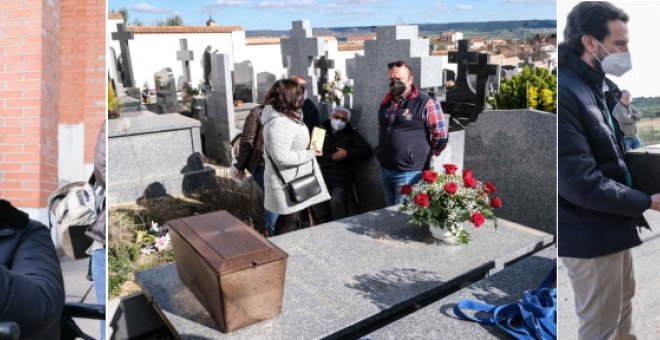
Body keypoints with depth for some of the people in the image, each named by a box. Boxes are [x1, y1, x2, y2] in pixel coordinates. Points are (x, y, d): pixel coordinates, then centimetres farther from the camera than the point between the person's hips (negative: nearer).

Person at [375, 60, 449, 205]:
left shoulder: (425, 103, -13)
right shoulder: (386, 101, 9)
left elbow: (441, 136, -11)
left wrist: (423, 154, 0)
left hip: (409, 173, -7)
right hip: (385, 169, 7)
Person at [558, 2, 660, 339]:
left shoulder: (597, 86, 8)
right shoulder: (564, 93, -25)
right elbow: (580, 182, -27)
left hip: (612, 224, 10)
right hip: (590, 234, -10)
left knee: (623, 302, 27)